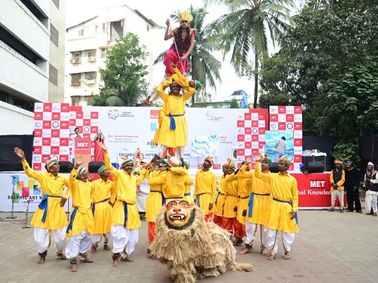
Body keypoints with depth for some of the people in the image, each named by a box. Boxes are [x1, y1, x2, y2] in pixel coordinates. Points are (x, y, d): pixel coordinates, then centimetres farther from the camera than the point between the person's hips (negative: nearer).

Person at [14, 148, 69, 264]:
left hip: (58, 207, 2)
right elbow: (29, 172, -21)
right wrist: (23, 159, -34)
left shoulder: (62, 178, 2)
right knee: (41, 233, 3)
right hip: (45, 207, -2)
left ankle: (60, 252, 37)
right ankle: (42, 255, 25)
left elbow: (70, 187, 19)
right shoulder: (43, 176, -7)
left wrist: (66, 197, 4)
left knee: (60, 233, 12)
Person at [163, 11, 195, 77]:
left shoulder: (191, 32, 1)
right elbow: (165, 38, -4)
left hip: (184, 53, 1)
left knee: (181, 71, -8)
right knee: (168, 55, -33)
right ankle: (170, 74, -21)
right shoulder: (176, 30, 1)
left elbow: (192, 45, -4)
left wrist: (186, 55, -17)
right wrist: (168, 27, -14)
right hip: (175, 50, -1)